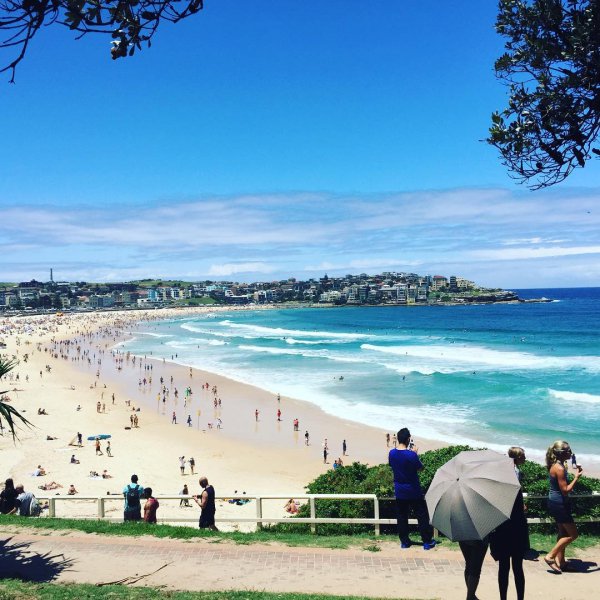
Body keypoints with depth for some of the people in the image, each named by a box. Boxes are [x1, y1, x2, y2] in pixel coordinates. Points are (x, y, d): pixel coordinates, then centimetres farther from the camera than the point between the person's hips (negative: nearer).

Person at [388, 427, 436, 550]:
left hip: (399, 492, 4)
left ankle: (404, 541, 21)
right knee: (422, 516, 10)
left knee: (402, 516, 14)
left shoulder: (392, 453, -8)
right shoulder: (412, 455, -22)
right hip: (414, 491, -4)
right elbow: (420, 468, -8)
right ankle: (427, 542, 17)